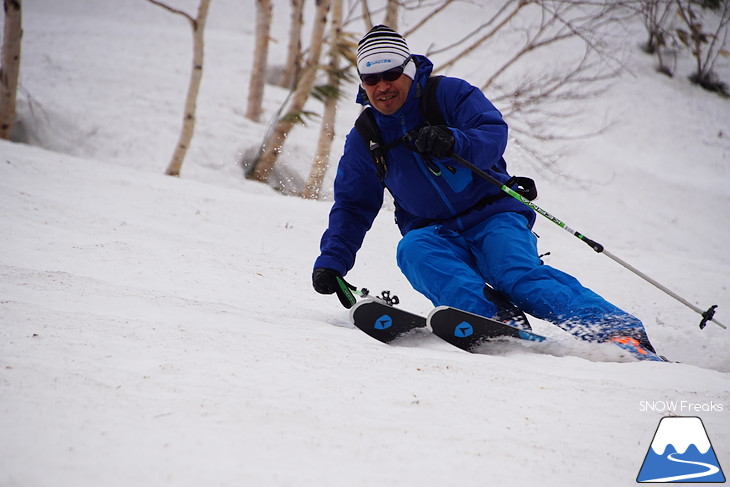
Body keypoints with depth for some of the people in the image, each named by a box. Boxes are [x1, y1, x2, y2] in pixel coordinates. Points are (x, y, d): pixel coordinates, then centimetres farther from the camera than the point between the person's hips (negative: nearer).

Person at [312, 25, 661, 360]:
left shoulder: (448, 94, -3)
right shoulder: (364, 139, 8)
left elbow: (494, 134, -17)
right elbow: (352, 207, 16)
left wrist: (454, 143, -38)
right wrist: (331, 262, 2)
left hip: (493, 217, -3)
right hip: (434, 234, 3)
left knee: (517, 273, -31)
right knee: (413, 251, -32)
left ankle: (620, 330, -42)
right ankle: (491, 320, -53)